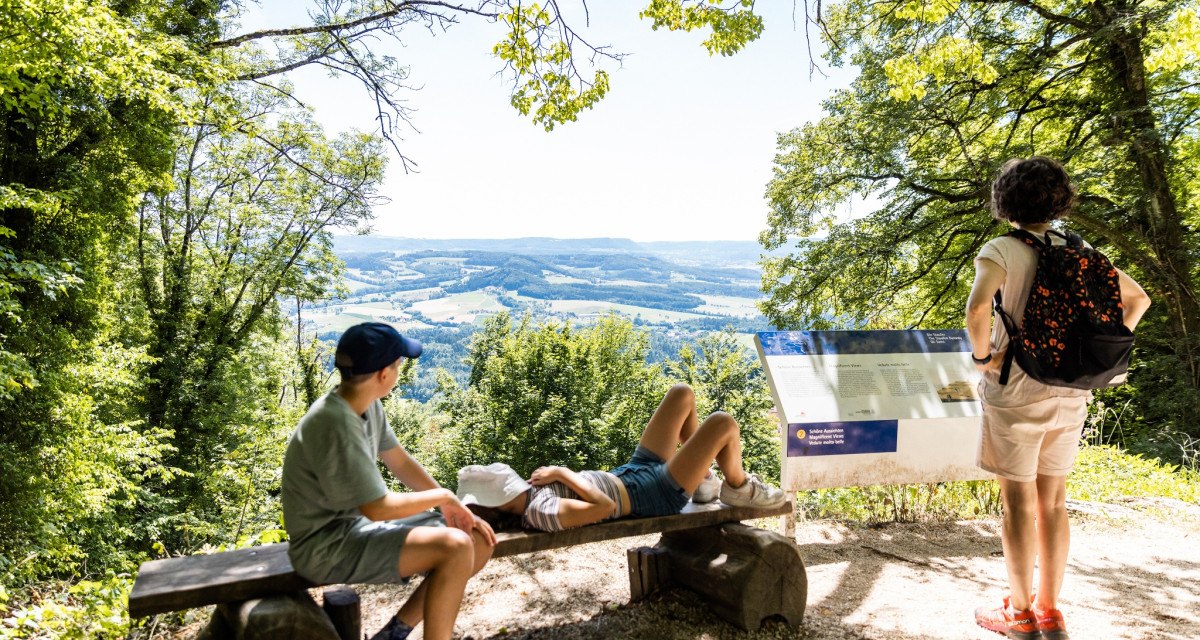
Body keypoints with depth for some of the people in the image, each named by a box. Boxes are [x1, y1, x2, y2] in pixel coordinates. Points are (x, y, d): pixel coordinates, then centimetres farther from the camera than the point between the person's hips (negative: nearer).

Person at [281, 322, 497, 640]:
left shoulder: (368, 405, 0)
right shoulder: (336, 425, -28)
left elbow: (401, 463, 10)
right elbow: (378, 508, -25)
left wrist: (455, 507, 0)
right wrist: (444, 497, -10)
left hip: (361, 522, 9)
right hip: (329, 547, -9)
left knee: (479, 542, 3)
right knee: (456, 547, -25)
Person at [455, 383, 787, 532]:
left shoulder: (527, 496, -5)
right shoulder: (541, 513, -32)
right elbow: (604, 506, -36)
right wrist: (562, 473, -26)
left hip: (635, 471, 10)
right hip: (656, 493, -9)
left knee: (682, 394, 14)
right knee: (723, 423, -16)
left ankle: (704, 482, 28)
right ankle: (739, 488, 16)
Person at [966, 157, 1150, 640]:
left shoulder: (1001, 250, -12)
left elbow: (977, 308, -30)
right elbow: (1138, 299, 16)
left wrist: (981, 355, -13)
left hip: (1016, 393, -5)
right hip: (1070, 394, 6)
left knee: (1018, 502, 5)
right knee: (1053, 500, 14)